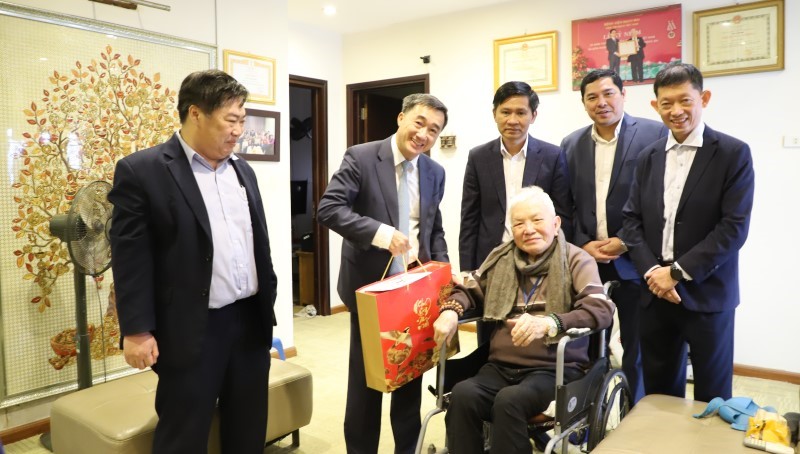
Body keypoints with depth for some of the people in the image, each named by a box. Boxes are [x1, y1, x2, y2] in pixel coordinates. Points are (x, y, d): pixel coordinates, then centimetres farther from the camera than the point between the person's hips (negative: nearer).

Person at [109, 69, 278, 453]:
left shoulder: (242, 171, 11)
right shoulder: (141, 171, -8)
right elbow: (131, 258, -10)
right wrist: (137, 330, -12)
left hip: (251, 321, 6)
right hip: (191, 331, -5)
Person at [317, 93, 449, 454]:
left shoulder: (435, 172, 7)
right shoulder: (361, 157, -10)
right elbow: (328, 209, -19)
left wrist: (443, 270, -2)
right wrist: (382, 233, -30)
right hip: (371, 286, -5)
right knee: (366, 377, 10)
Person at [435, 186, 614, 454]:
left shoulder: (576, 261, 0)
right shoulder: (501, 258, 13)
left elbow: (602, 310, -15)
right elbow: (468, 289, 18)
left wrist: (548, 323, -33)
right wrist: (451, 310, -6)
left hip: (554, 369, -3)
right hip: (501, 367, 4)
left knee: (509, 400, -33)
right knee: (462, 394, -27)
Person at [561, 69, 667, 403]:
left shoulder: (655, 134, -3)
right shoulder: (571, 144, 9)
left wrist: (625, 242, -13)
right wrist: (583, 245, -5)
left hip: (633, 261, -3)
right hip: (585, 260, 3)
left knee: (637, 350, 9)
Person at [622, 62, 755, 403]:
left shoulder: (733, 153, -5)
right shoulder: (648, 157, 10)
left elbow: (734, 228, -13)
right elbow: (631, 219, 6)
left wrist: (677, 272, -15)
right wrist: (651, 271, -9)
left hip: (707, 294, -4)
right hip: (655, 293, 4)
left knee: (711, 398, 10)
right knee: (658, 394, 14)